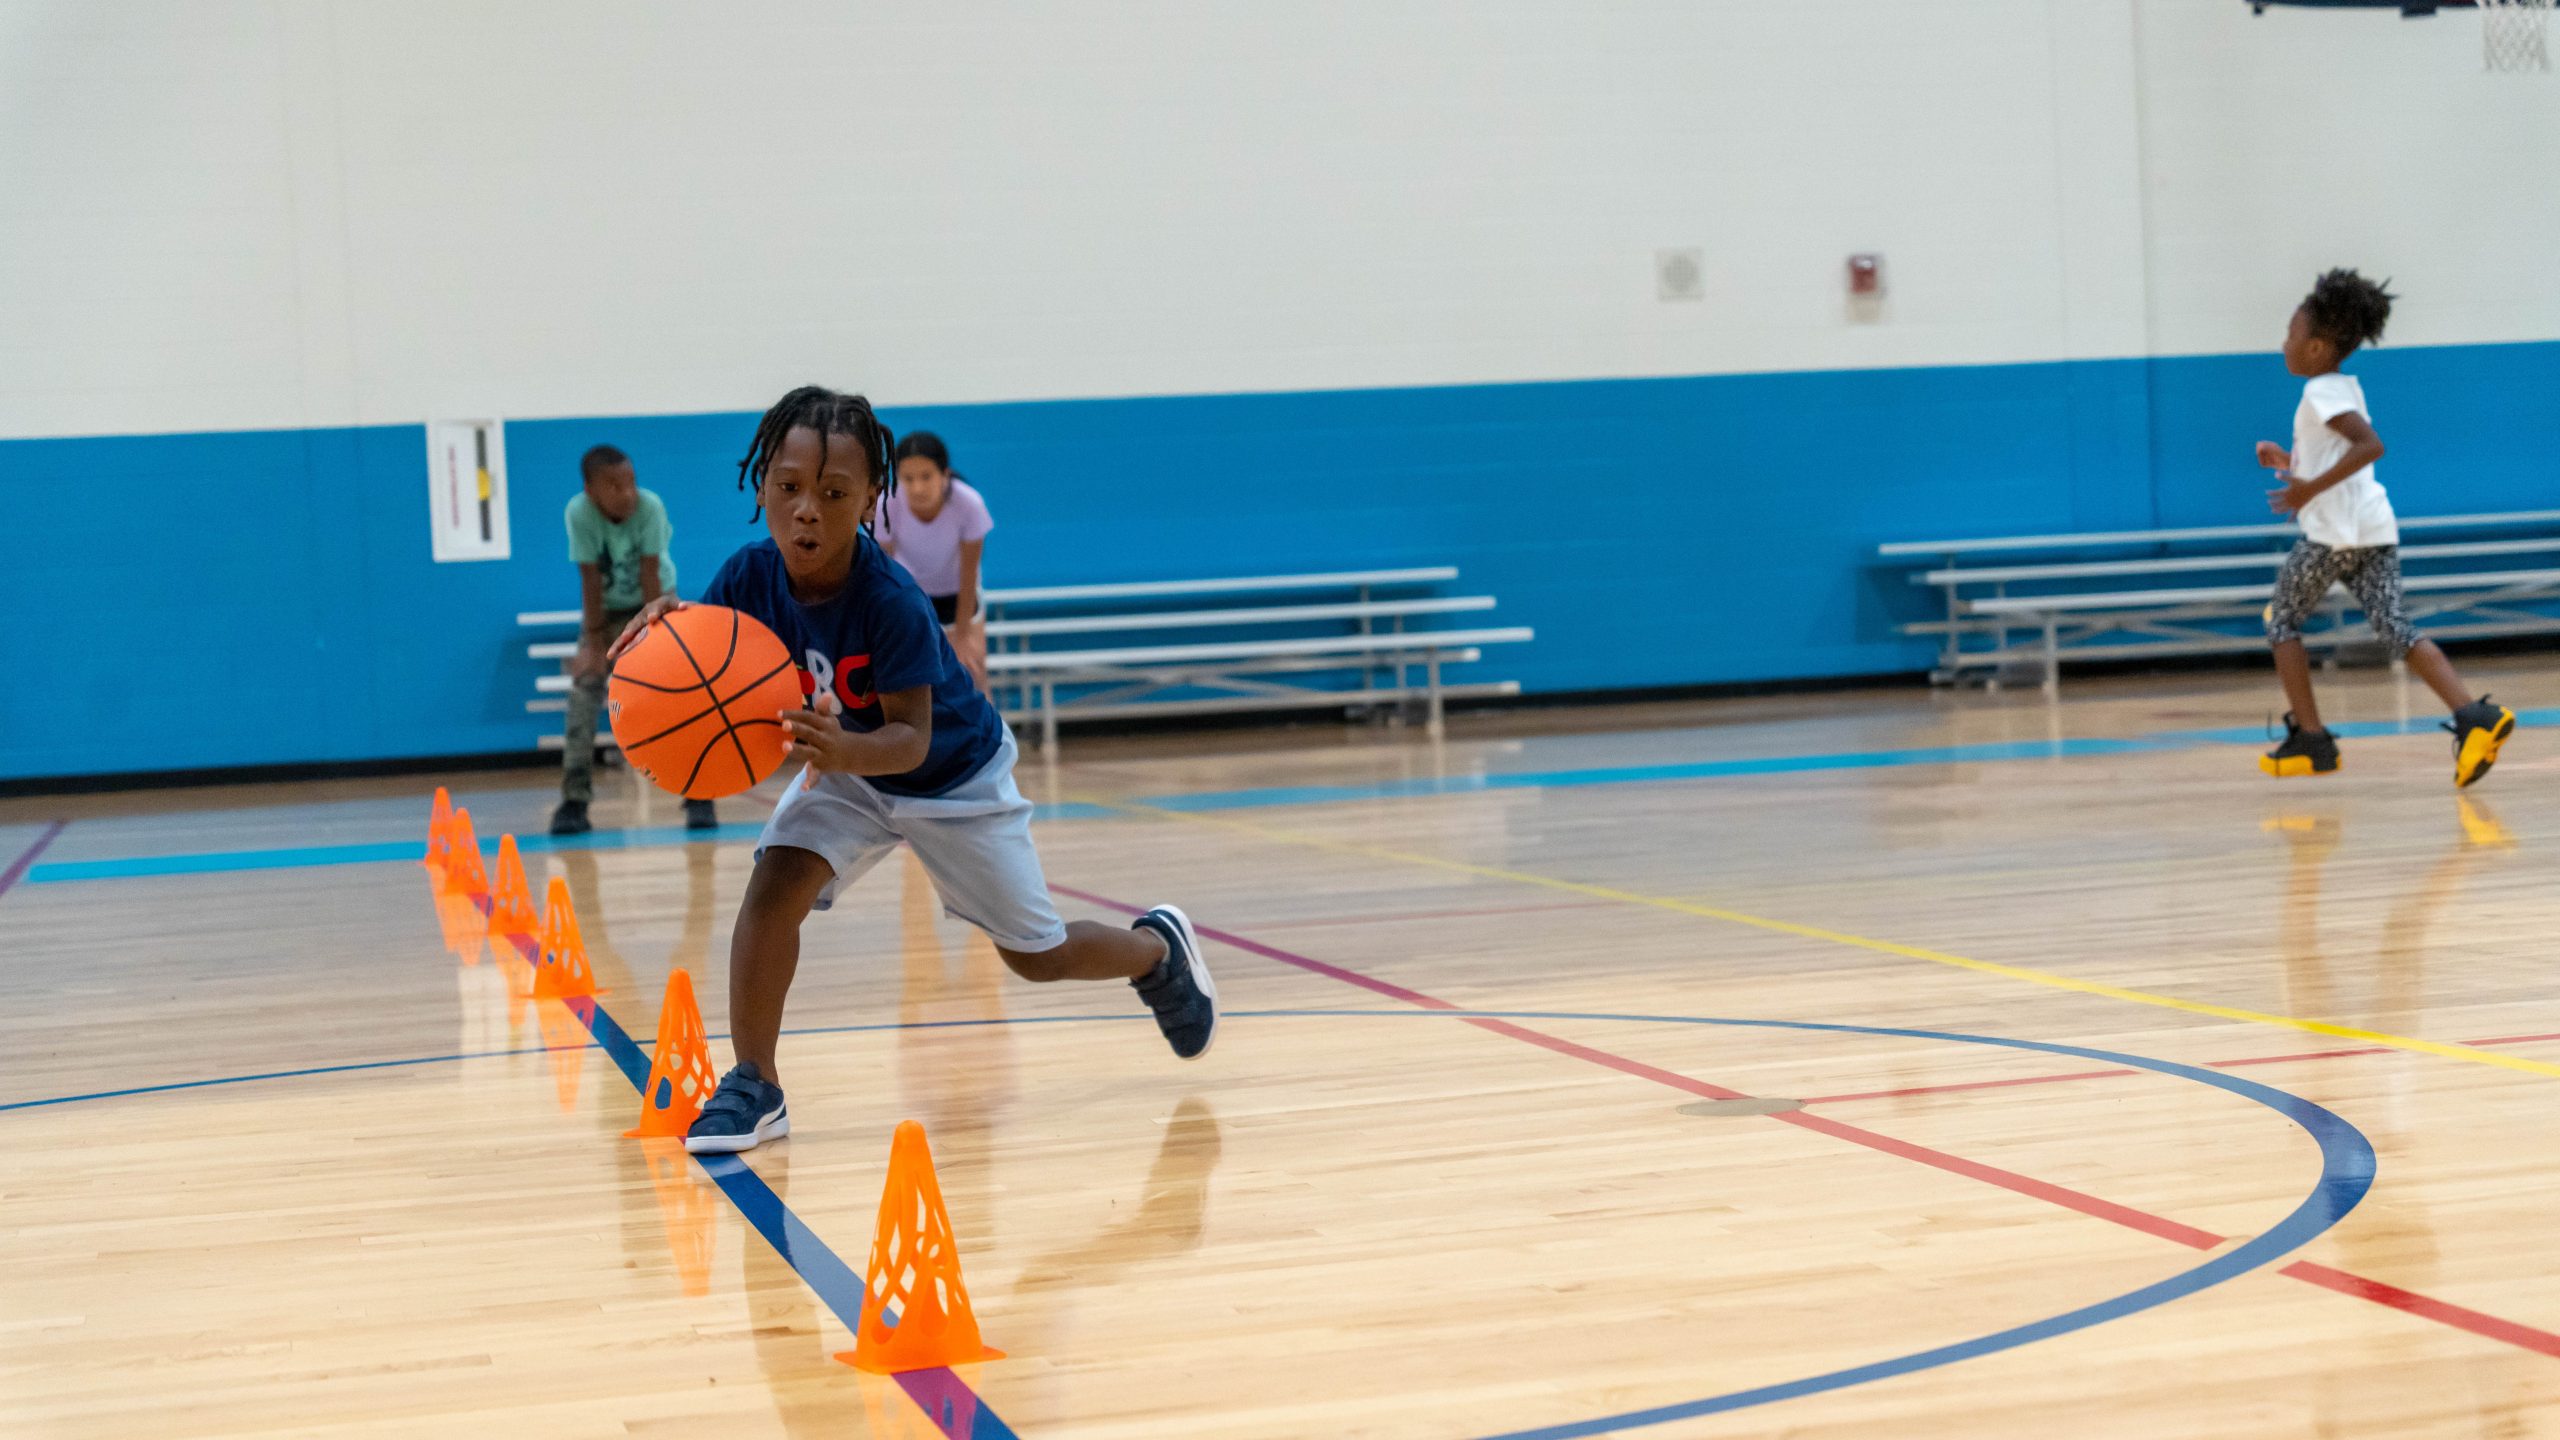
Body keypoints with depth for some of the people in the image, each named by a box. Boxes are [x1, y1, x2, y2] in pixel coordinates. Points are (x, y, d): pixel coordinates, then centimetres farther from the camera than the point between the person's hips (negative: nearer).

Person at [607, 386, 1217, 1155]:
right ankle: (754, 1085, -14)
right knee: (776, 882, -24)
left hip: (953, 773, -3)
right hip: (846, 764, 4)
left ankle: (1158, 949, 38)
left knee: (1038, 954, 6)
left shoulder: (892, 602, -36)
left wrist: (844, 751, -59)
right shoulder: (750, 578, -24)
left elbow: (912, 740, -37)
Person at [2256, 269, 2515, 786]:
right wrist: (2290, 463, 26)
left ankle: (2310, 739, 6)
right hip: (2375, 529, 9)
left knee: (2282, 621, 8)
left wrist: (2311, 488, -23)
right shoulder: (2345, 388, 20)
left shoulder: (2322, 393, -10)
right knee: (2394, 627, 0)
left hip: (2334, 531, -9)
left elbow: (2370, 446, -24)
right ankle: (2475, 716, -19)